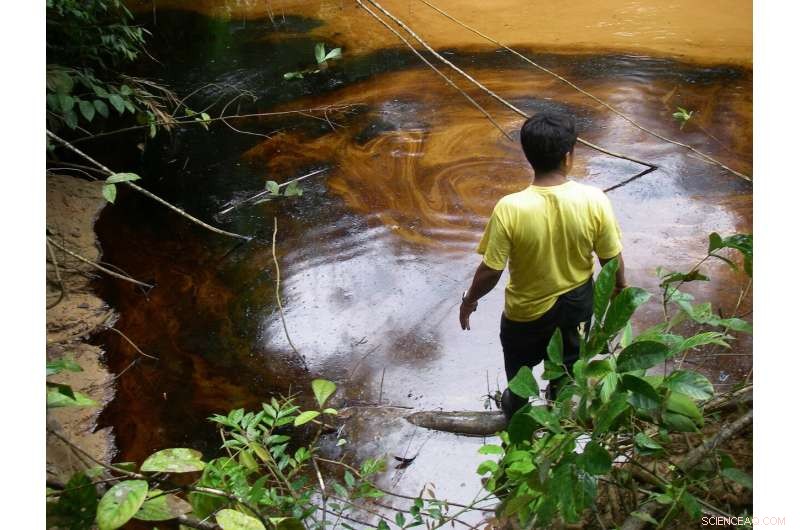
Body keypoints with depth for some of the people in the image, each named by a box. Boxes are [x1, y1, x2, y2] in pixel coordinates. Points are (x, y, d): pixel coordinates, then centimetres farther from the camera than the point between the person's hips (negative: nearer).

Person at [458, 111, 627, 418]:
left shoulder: (510, 209, -30)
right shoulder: (594, 200, -24)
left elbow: (490, 271, -21)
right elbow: (612, 259, -11)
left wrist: (469, 301, -2)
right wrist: (620, 289, 9)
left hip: (527, 309, -2)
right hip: (576, 301, 2)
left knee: (520, 364, 30)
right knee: (567, 364, 31)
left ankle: (517, 409, 55)